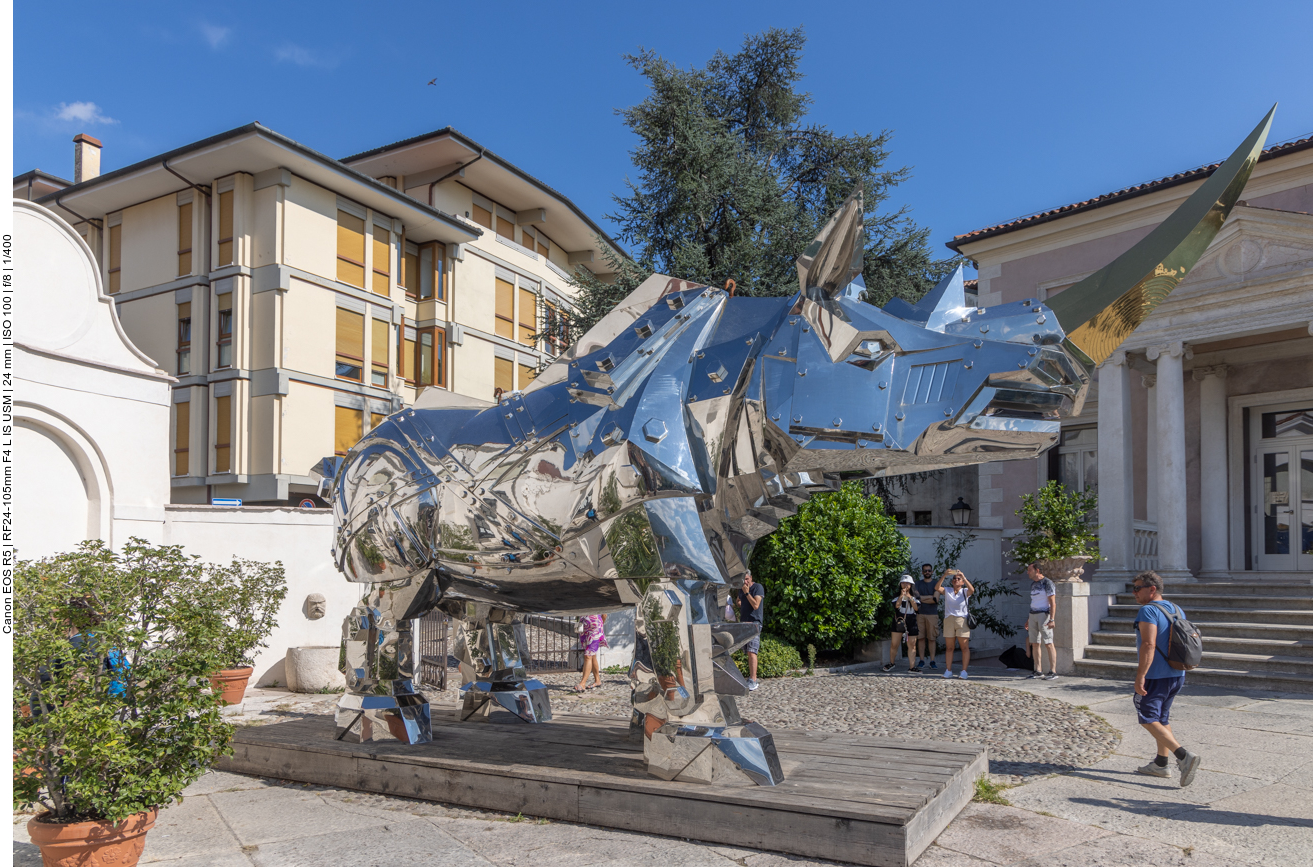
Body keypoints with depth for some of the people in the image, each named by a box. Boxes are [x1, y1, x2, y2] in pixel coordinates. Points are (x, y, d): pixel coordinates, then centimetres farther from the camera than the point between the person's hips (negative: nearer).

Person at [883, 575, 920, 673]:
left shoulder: (914, 596, 8)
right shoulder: (897, 596, 7)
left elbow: (916, 608, -6)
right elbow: (897, 605, -11)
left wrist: (910, 598, -15)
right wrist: (902, 595, -18)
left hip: (911, 622, 0)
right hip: (898, 621, 0)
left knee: (912, 645, -2)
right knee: (894, 644, 2)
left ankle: (912, 667, 0)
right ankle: (891, 664, 19)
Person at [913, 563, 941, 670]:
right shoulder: (917, 584, 13)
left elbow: (936, 600, -5)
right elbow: (916, 597, -1)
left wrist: (922, 598, -4)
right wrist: (930, 597, -5)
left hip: (932, 614, -1)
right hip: (920, 614, 1)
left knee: (932, 638, -3)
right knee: (921, 638, 0)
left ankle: (932, 661, 1)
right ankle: (921, 660, 5)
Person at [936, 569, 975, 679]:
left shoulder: (965, 592, 5)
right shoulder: (947, 591, 9)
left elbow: (971, 590, -17)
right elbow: (937, 588, -9)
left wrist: (963, 577, -26)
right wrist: (944, 575, -21)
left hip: (962, 620, -2)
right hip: (948, 620, 2)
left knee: (965, 647, -5)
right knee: (949, 647, 4)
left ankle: (964, 671, -3)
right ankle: (948, 671, 8)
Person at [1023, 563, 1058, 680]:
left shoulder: (1047, 583, -9)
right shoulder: (1033, 584, 15)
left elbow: (1052, 603, -14)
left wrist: (1052, 620, -21)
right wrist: (1029, 619, 20)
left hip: (1044, 615, -8)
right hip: (1033, 616, 8)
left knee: (1048, 643, -9)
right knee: (1035, 643, 6)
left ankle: (1053, 672, -9)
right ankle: (1038, 671, 10)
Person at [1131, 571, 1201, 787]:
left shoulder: (1148, 611, -18)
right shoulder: (1177, 609, 11)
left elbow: (1148, 644, -26)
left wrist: (1140, 676, -25)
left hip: (1155, 676, -9)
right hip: (1177, 675, 9)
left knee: (1148, 719, -3)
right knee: (1162, 718, 18)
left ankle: (1184, 756, -15)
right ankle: (1161, 764, 24)